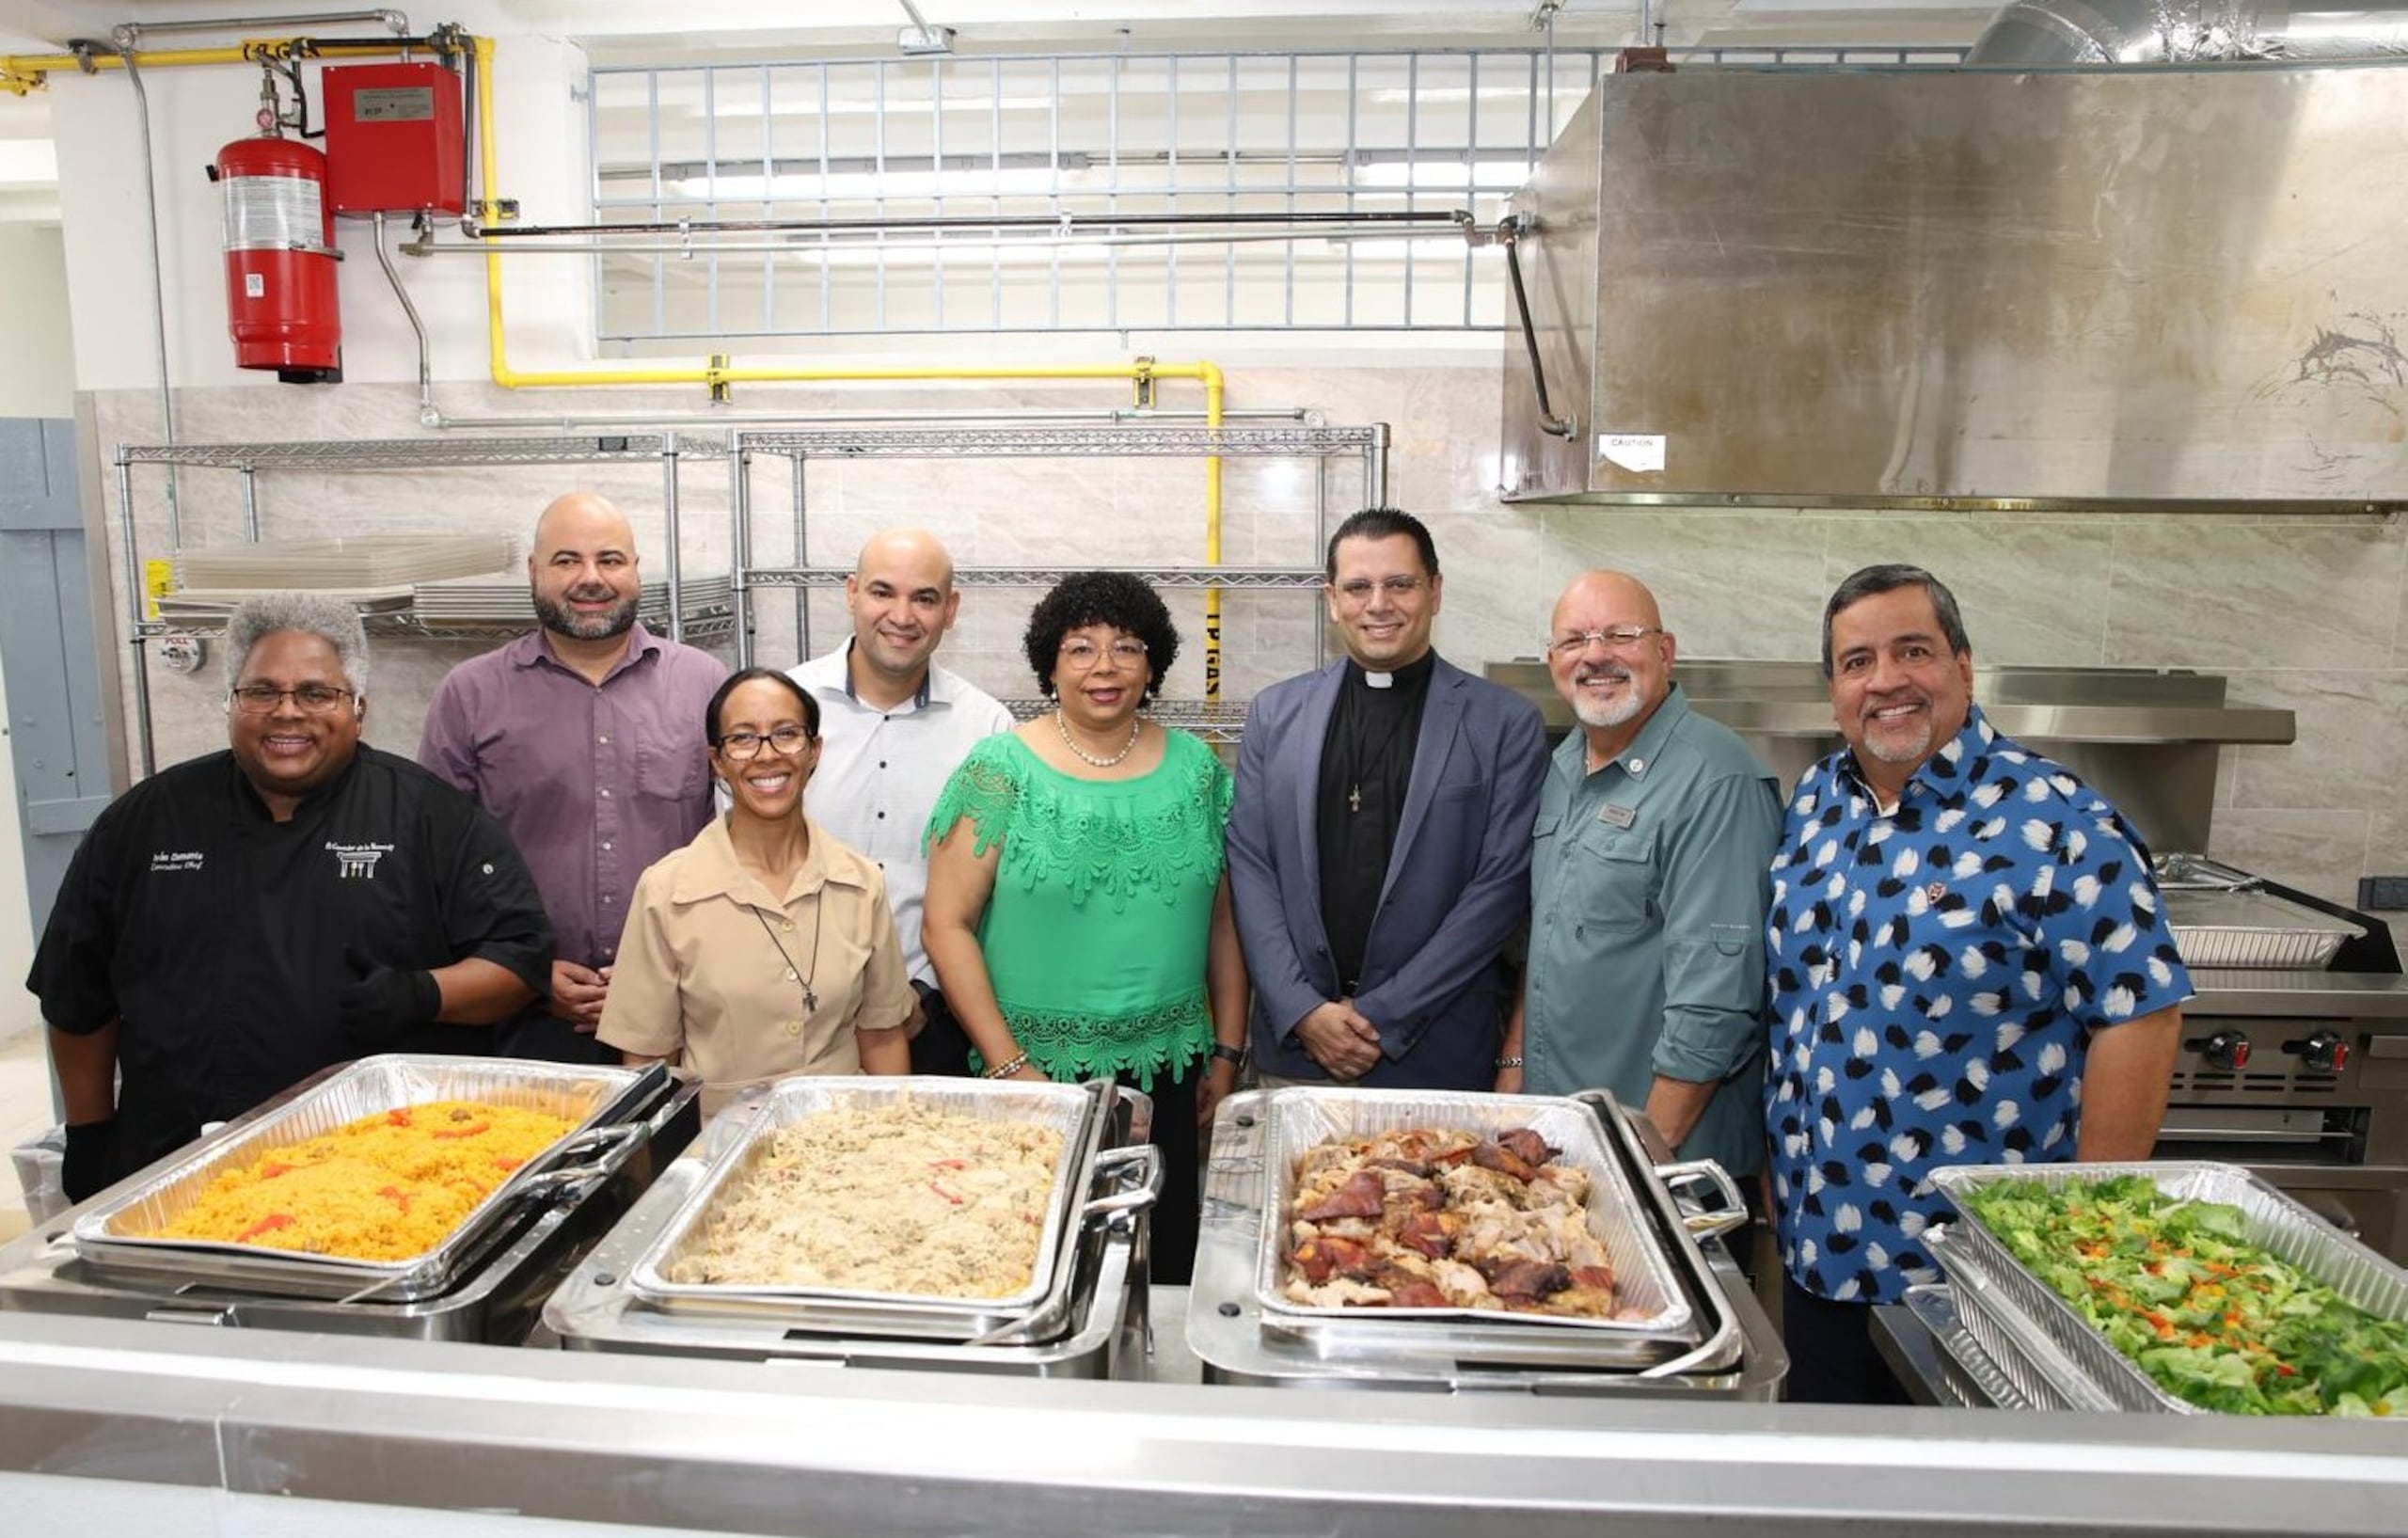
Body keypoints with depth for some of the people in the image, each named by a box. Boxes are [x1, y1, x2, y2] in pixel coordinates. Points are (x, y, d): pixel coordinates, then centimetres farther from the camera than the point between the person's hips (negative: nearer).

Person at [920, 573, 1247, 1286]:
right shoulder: (1000, 771, -6)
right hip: (1036, 1073, -3)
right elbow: (946, 925, -7)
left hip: (1168, 1073, 3)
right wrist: (1008, 1065, -11)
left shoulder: (1196, 768, 4)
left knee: (1166, 1265, 12)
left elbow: (1222, 919, 9)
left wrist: (1227, 1052, 7)